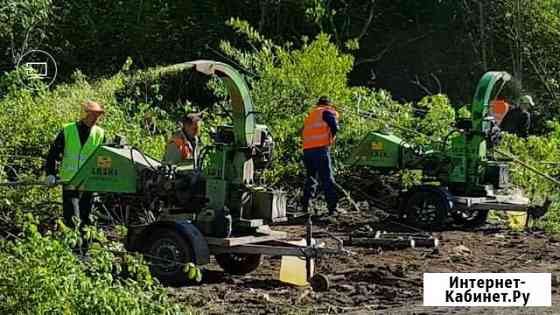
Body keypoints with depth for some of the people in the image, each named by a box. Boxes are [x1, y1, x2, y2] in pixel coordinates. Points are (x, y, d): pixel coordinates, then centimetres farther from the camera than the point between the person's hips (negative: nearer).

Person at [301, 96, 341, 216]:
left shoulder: (309, 115, 26)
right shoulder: (327, 111, 5)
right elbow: (334, 127, -10)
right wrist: (331, 138, 9)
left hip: (307, 150, 6)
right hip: (321, 149, -6)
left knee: (310, 178, 19)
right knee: (327, 179, -4)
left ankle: (305, 205, 16)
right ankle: (332, 208, -8)